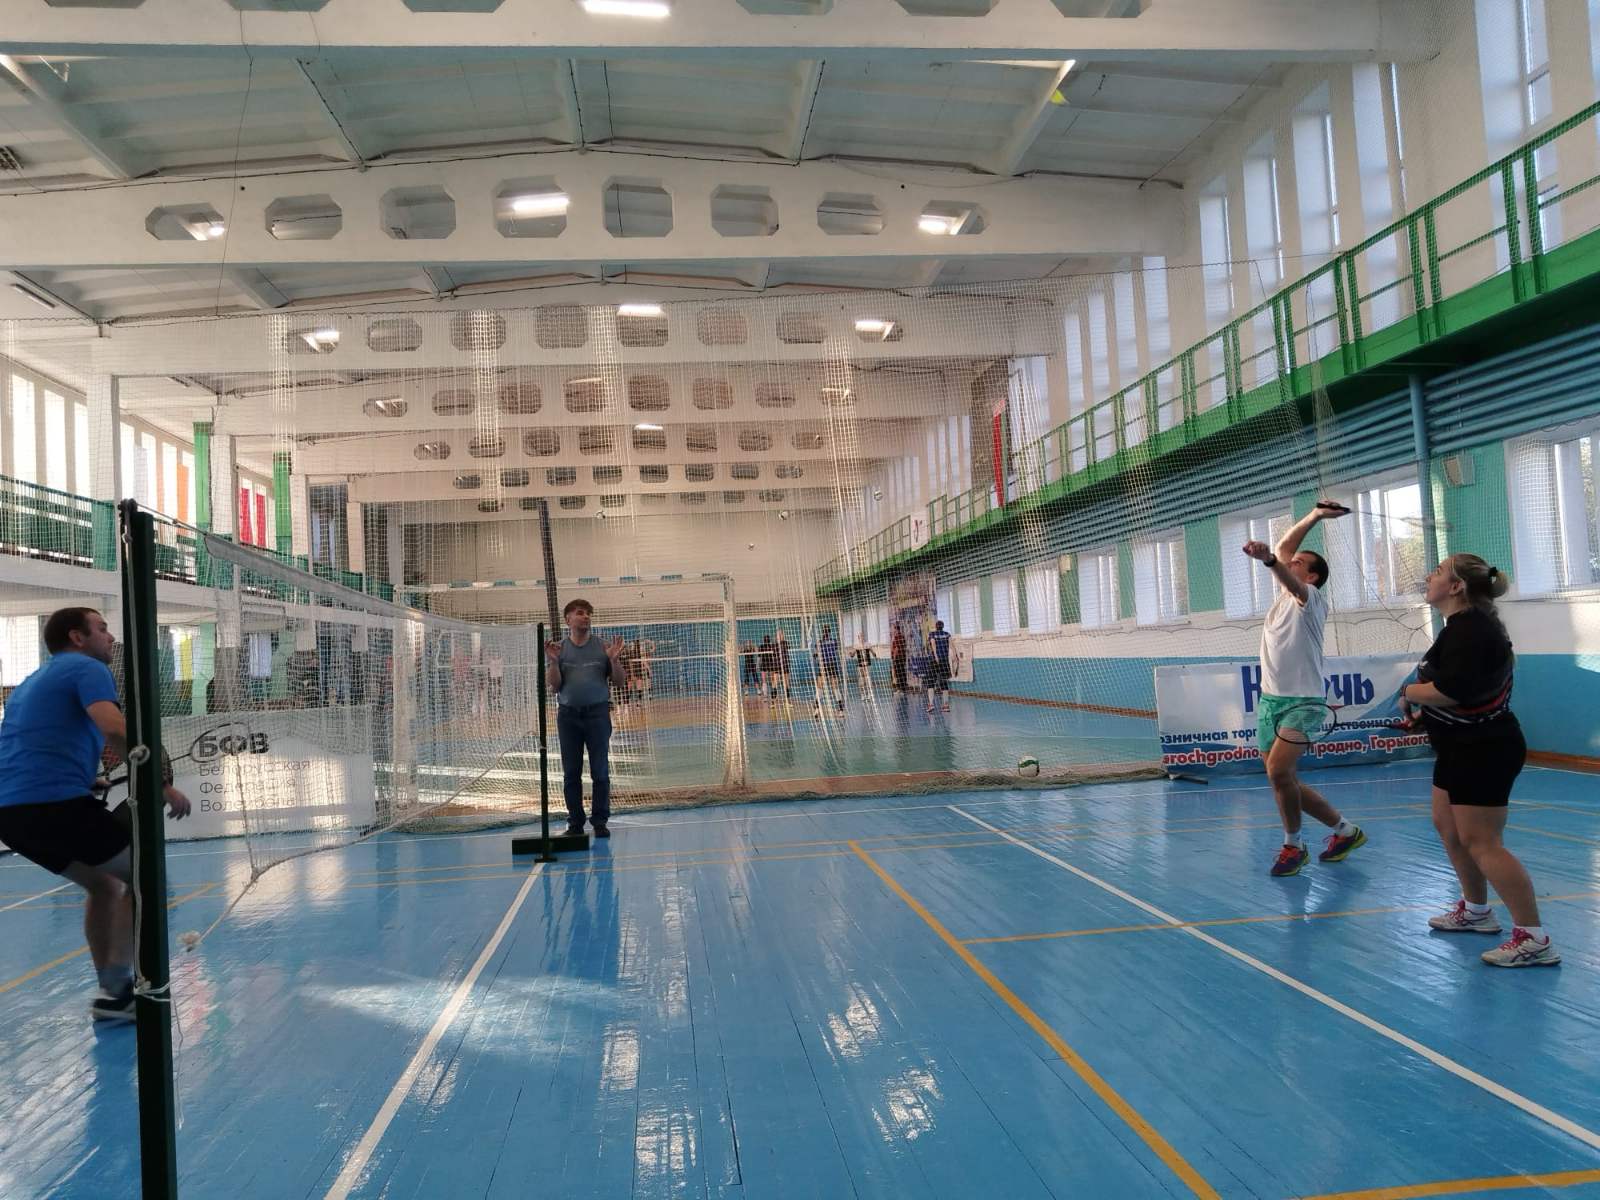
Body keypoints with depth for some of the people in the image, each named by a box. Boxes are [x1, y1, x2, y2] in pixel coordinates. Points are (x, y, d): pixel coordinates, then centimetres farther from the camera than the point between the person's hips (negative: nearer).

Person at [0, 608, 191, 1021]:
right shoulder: (88, 668, -2)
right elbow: (115, 730, -20)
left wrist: (87, 780, 34)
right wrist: (163, 784, -17)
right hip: (57, 804, -9)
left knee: (103, 883, 23)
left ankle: (110, 990, 20)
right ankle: (117, 989, -2)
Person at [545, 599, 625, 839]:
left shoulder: (602, 647, 5)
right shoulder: (558, 649, 6)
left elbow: (620, 681, 5)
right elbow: (554, 686, 1)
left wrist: (614, 660, -12)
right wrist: (553, 662, -14)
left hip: (597, 712, -1)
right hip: (568, 714, 1)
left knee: (600, 771, -1)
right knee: (571, 773, 5)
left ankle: (600, 821, 7)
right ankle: (575, 822, 14)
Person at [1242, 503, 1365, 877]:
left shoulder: (1311, 597, -8)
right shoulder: (1286, 593, 13)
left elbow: (1292, 582, -32)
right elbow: (1285, 547, 16)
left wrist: (1269, 560, -51)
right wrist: (1315, 516, 16)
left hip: (1302, 702, -8)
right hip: (1270, 699, 8)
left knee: (1279, 772, -23)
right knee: (1284, 780, 9)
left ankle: (1294, 845, -3)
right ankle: (1345, 830, 27)